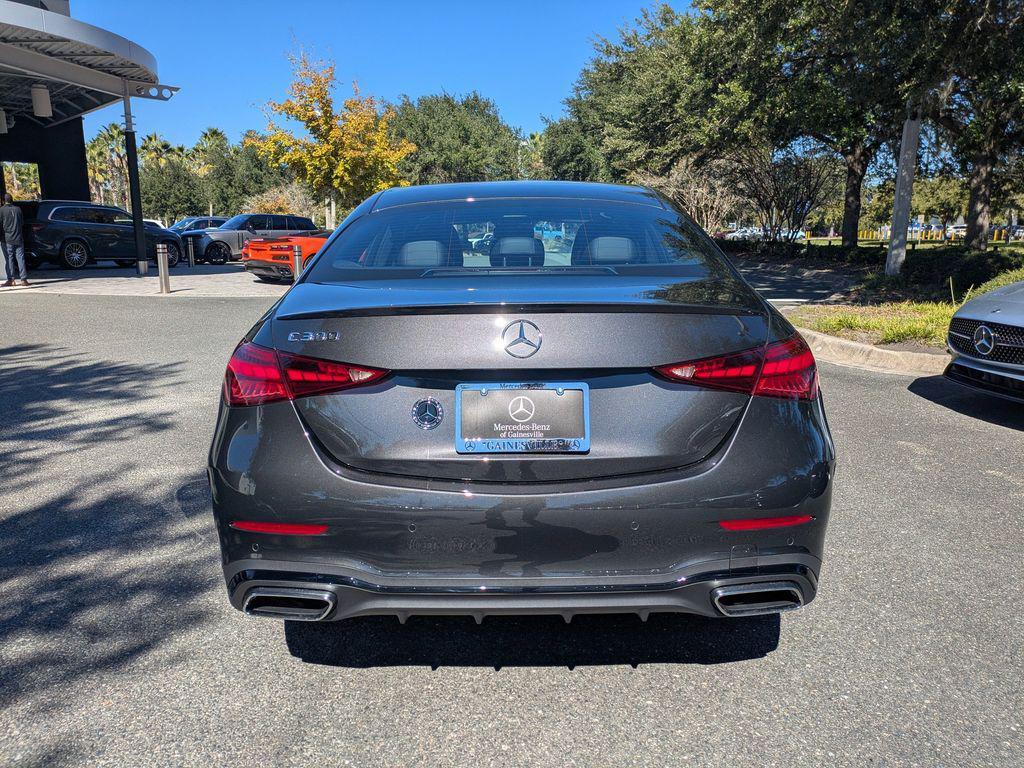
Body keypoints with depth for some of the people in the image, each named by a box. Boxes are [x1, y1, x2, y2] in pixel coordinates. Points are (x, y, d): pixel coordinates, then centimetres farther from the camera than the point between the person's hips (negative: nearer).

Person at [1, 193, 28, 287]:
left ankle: (10, 279, -2)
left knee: (9, 259, 0)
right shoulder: (18, 209, 6)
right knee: (20, 258, 4)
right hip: (19, 238, 3)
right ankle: (24, 279, 1)